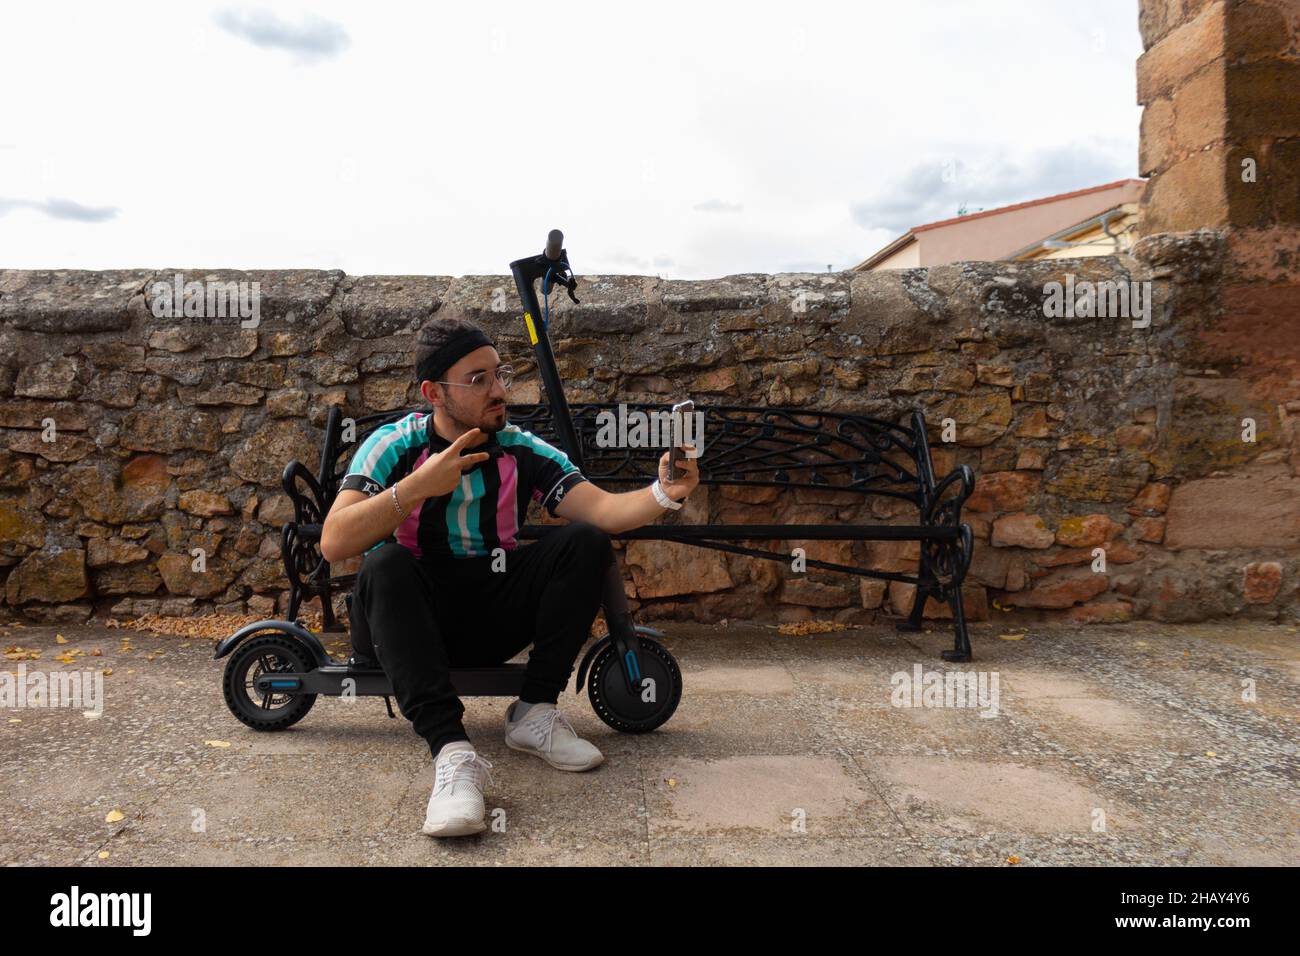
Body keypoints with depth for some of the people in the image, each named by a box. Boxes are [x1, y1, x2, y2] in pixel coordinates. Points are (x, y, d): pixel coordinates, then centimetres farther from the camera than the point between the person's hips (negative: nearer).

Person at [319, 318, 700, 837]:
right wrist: (420, 485, -29)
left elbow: (601, 509, -15)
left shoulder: (523, 451, -2)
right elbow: (334, 543, -21)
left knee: (586, 543, -16)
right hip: (407, 620, -2)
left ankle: (535, 712, -16)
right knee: (386, 565, -35)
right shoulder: (394, 446, -9)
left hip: (489, 621, 3)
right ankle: (451, 750, -43)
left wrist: (663, 493, -34)